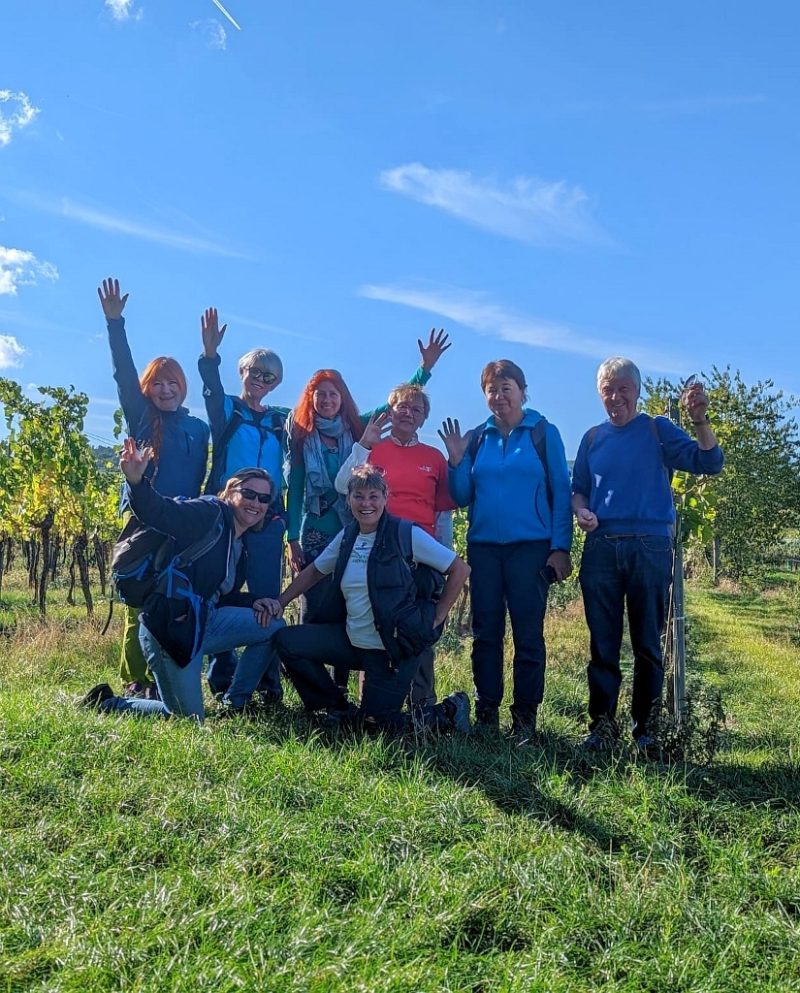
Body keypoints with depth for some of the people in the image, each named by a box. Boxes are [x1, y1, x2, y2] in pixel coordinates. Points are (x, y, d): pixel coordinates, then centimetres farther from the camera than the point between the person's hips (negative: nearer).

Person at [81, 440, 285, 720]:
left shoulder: (240, 547, 16)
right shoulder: (209, 513, -11)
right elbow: (160, 512, -28)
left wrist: (253, 603, 3)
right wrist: (136, 481, -47)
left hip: (204, 622, 9)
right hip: (170, 628, -9)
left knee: (274, 627, 8)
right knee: (190, 717, 0)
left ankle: (235, 705, 16)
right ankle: (107, 703, 18)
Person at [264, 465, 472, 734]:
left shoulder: (406, 534, -13)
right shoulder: (347, 537, 4)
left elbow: (460, 569, -10)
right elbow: (315, 571, 18)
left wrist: (435, 619, -10)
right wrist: (281, 602, 6)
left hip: (394, 649, -6)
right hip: (352, 640, 6)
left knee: (378, 723, -6)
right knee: (286, 641, -2)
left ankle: (448, 711, 17)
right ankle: (339, 709, 12)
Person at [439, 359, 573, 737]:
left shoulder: (544, 433, 1)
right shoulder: (476, 439, 10)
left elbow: (561, 493, -2)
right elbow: (463, 498, 9)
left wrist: (560, 547, -8)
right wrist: (456, 462, -7)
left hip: (531, 547, -3)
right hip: (483, 546, 3)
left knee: (528, 633, 0)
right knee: (486, 632, 7)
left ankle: (525, 715, 9)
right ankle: (486, 712, 16)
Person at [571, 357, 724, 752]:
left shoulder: (658, 430, 4)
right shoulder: (592, 438, 13)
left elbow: (709, 463, -6)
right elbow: (578, 489, 18)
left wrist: (700, 421, -22)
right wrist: (580, 511, -4)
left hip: (650, 547, -2)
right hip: (600, 548, 3)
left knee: (648, 642, 5)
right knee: (602, 642, 5)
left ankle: (645, 725, 16)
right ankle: (602, 723, 14)